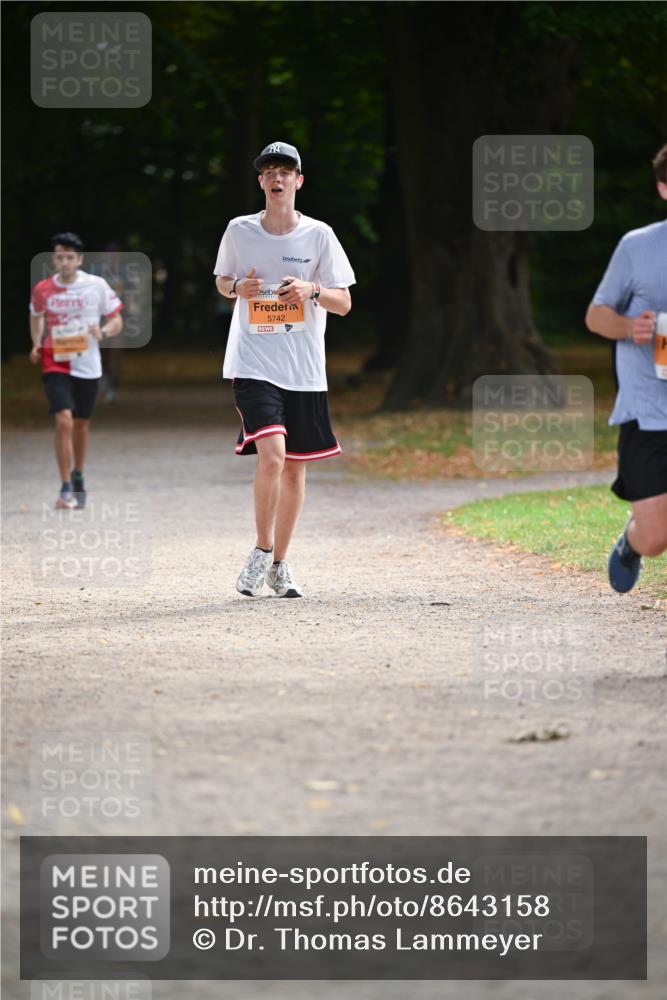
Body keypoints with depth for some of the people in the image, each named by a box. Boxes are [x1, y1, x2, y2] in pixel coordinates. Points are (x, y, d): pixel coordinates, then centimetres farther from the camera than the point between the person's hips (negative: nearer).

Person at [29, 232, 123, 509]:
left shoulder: (96, 286, -5)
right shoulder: (42, 290, -2)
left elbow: (116, 321, 3)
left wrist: (103, 332, -18)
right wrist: (37, 344, 1)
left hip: (88, 366, 1)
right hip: (56, 364, -1)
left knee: (81, 424, 14)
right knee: (64, 420, -18)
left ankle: (78, 477, 38)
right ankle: (66, 489, -14)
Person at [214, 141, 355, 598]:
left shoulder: (318, 235, 1)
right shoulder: (240, 231, 2)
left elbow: (344, 303, 3)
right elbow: (222, 281, 17)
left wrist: (312, 290, -17)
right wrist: (238, 288, -6)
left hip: (304, 370, 2)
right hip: (253, 365, -2)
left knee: (295, 468, 9)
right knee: (271, 455, -21)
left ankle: (280, 564, 24)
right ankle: (262, 550, -2)